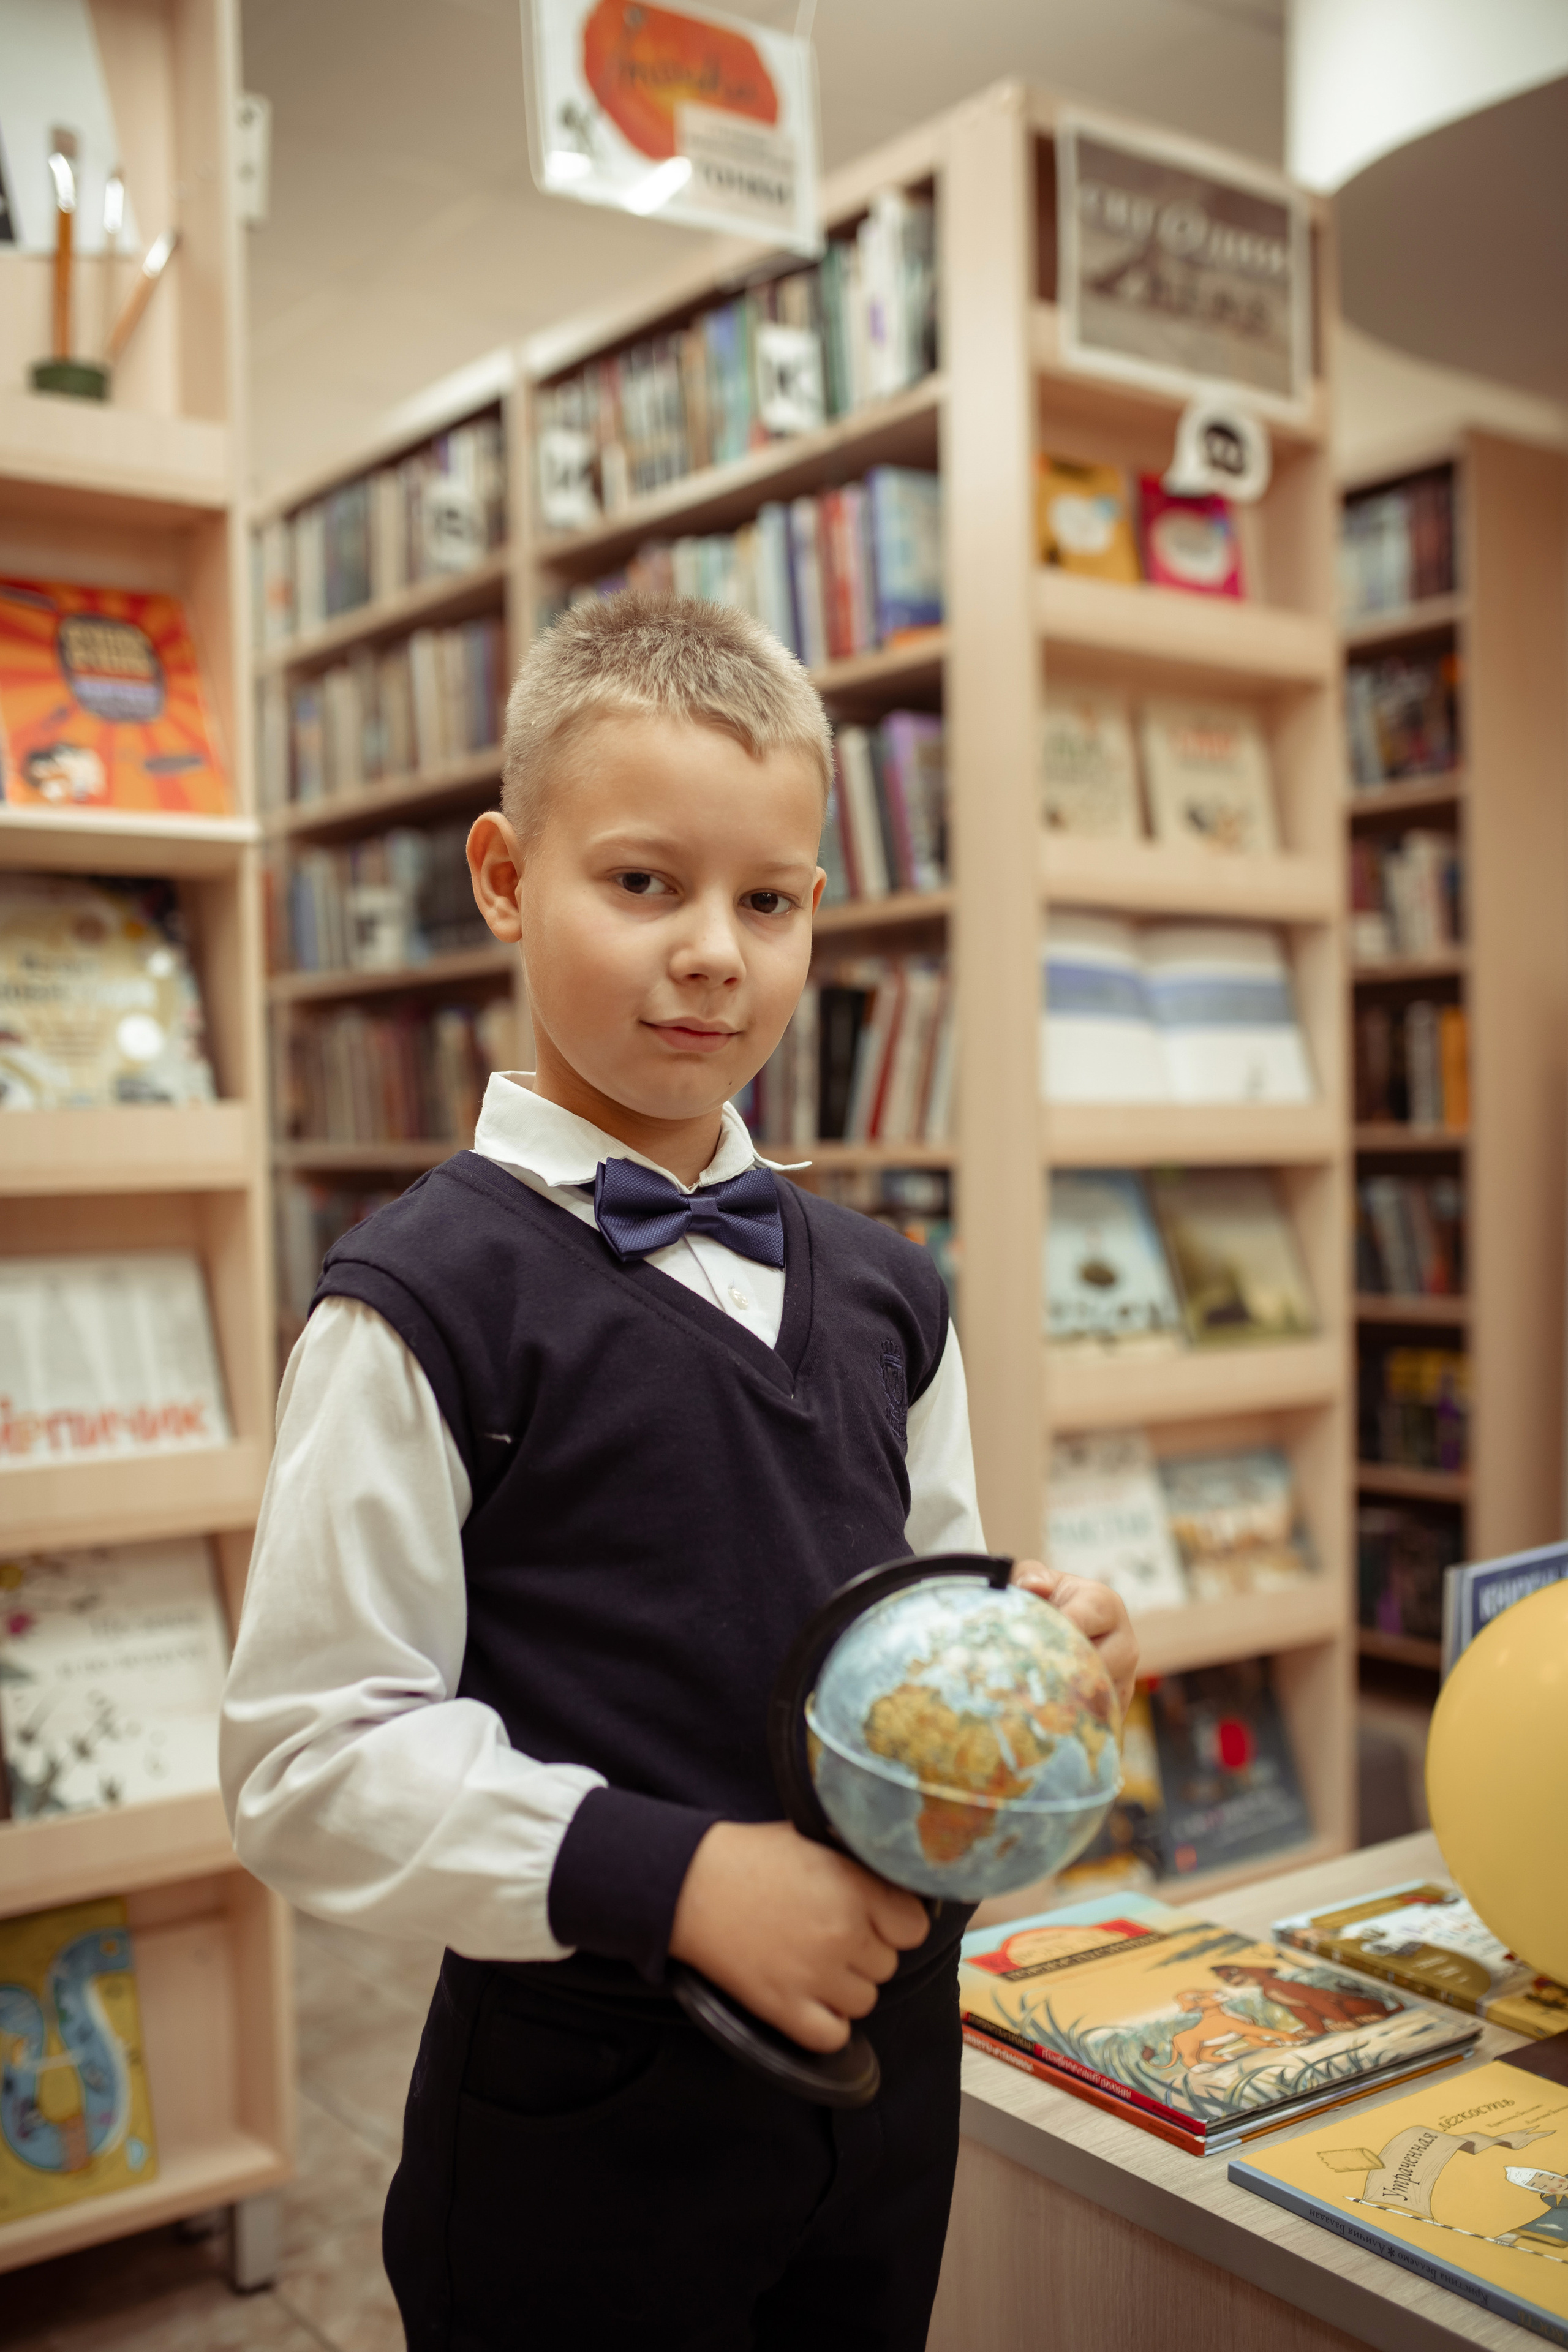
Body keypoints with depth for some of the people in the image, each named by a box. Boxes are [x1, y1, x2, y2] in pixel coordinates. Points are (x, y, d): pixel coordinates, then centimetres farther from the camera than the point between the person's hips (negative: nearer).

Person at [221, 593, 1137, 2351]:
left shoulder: (884, 1294, 4)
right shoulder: (427, 1299, -15)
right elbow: (310, 1759, -16)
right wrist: (672, 1878, -23)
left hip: (884, 2062, 6)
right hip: (588, 2121, -5)